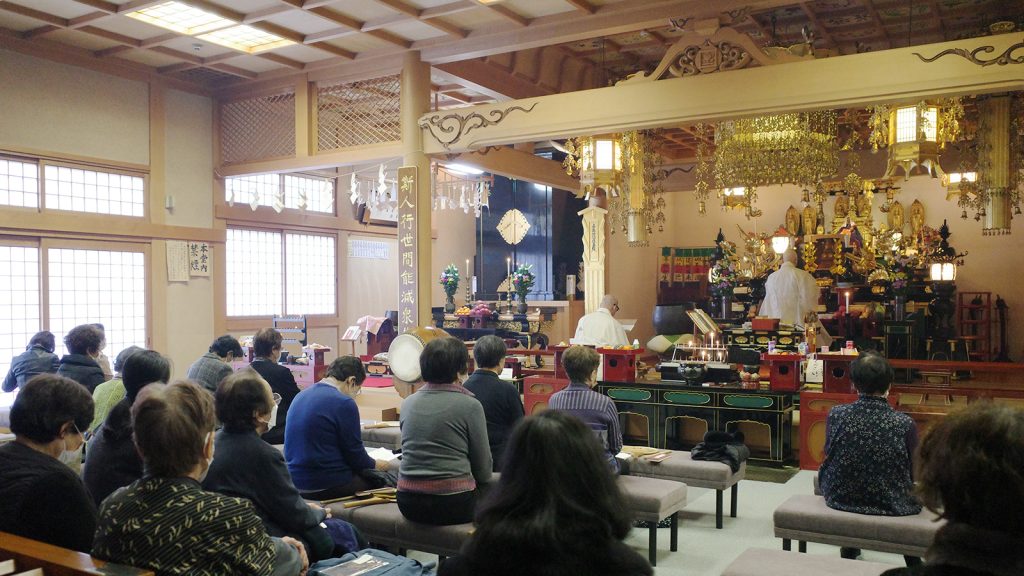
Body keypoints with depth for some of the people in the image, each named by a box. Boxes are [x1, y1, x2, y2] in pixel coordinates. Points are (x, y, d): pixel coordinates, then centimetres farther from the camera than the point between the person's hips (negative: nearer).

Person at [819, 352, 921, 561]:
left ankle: (849, 550, 46)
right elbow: (913, 473, -10)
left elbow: (828, 455, -1)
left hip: (840, 498, 2)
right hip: (892, 504, -1)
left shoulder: (836, 415, -17)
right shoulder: (904, 424, -22)